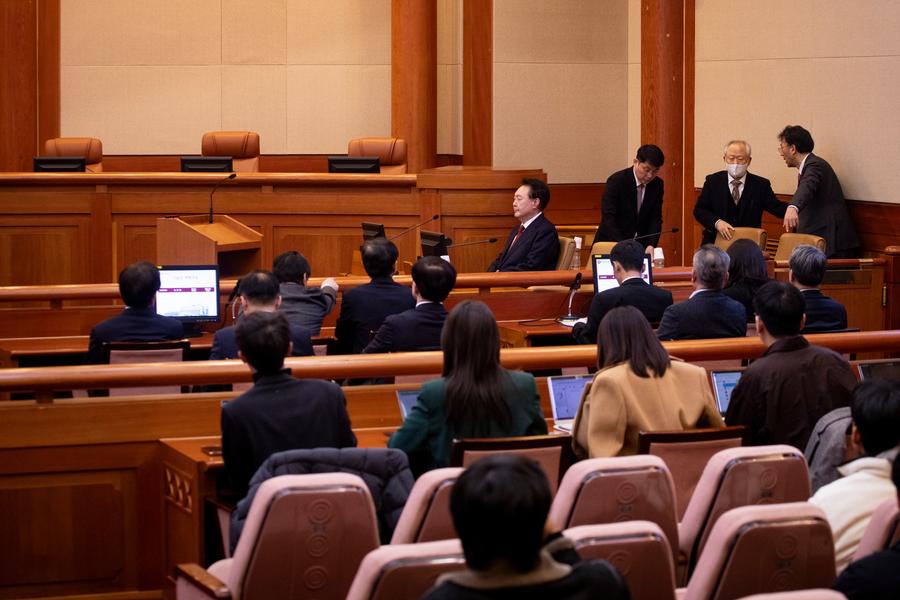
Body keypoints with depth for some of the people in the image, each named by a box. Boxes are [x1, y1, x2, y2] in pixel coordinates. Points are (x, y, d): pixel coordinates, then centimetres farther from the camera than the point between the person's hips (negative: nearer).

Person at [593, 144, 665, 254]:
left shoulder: (657, 185, 2)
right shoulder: (616, 180, -14)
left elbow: (655, 219, 1)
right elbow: (608, 218, -22)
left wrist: (651, 246, -17)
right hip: (612, 245, -4)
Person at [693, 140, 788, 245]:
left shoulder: (760, 184, 5)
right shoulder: (713, 181, 6)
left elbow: (777, 207, -3)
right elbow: (698, 210, 3)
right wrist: (717, 222, -15)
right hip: (716, 243, 0)